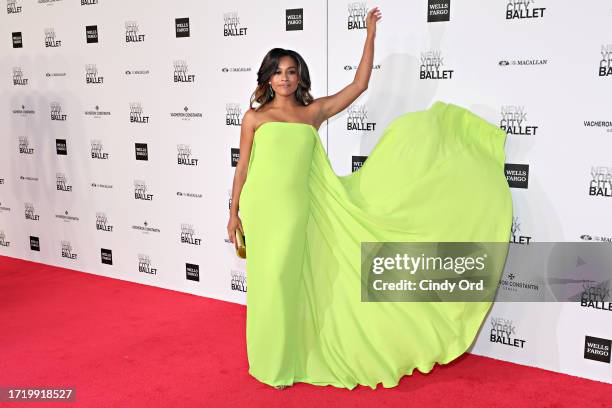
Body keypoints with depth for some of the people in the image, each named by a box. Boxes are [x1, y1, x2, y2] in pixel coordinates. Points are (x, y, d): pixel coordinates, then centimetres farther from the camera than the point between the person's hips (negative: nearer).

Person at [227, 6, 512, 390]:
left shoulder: (315, 111, 10)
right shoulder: (255, 117, 5)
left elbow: (360, 84, 10)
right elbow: (242, 168, 7)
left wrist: (370, 35, 10)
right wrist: (234, 213, 5)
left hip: (297, 209, 1)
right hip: (261, 208, -1)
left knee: (291, 281, 7)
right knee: (269, 282, 3)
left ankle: (291, 361, 23)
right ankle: (271, 365, 20)